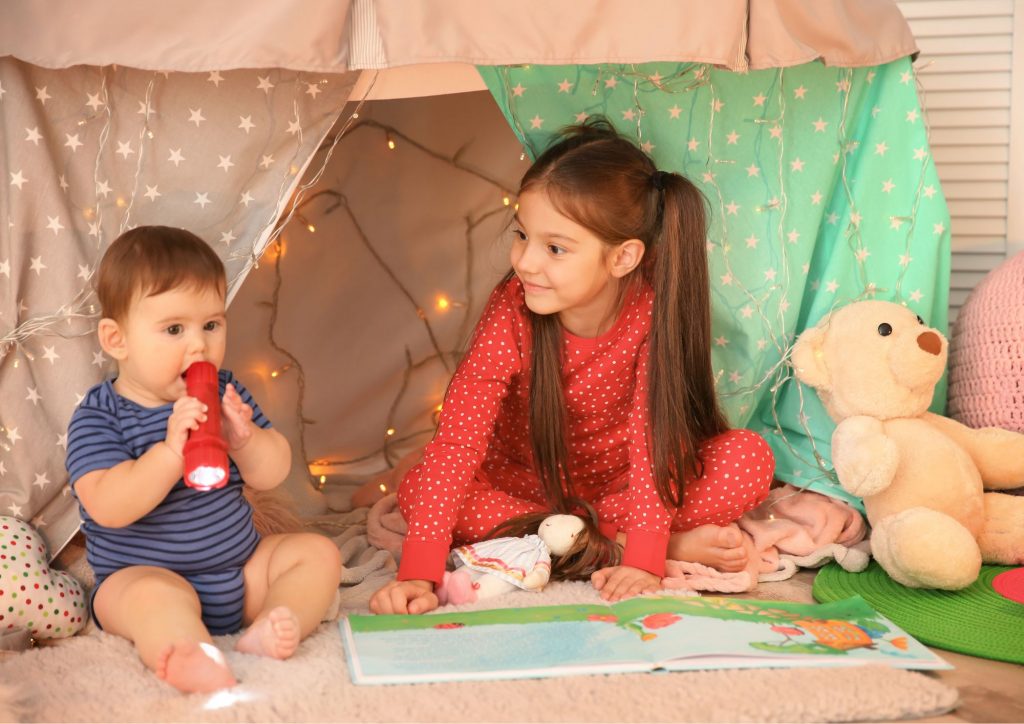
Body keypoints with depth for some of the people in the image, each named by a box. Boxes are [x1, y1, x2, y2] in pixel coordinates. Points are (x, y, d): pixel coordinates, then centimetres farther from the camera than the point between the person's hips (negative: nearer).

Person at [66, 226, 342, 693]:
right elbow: (107, 508, -25)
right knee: (156, 595, -36)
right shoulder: (98, 417, -11)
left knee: (318, 553, -4)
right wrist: (171, 451, -37)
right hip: (144, 574, -6)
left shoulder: (225, 393, 4)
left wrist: (245, 439, -21)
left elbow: (272, 475, 1)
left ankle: (264, 634, -26)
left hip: (240, 570, 6)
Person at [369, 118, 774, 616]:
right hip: (531, 482, 2)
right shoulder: (510, 312, -24)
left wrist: (643, 559, -35)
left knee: (751, 460, -23)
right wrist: (419, 571, -37)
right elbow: (456, 440, -28)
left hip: (624, 481, -2)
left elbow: (654, 436, -25)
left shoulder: (654, 308, -25)